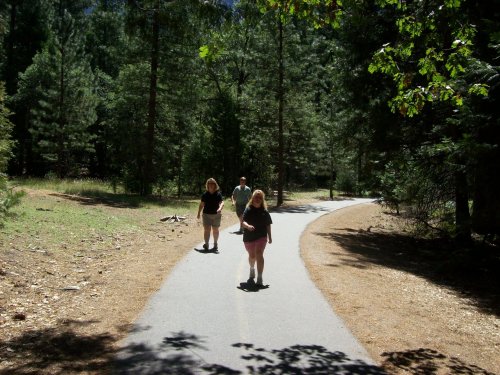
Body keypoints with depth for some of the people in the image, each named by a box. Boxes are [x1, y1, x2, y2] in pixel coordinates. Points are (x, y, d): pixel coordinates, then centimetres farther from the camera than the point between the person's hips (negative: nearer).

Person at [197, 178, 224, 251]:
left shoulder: (218, 194, -3)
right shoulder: (205, 194, 1)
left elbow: (222, 202, -13)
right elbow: (201, 204, 6)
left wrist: (220, 208, -33)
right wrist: (199, 213, 8)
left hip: (216, 214, 0)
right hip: (206, 214, 0)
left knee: (215, 230, 10)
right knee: (207, 229, -3)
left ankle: (215, 244, 22)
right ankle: (206, 244, 3)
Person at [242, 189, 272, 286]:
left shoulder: (264, 211, 0)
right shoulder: (248, 210, -5)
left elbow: (268, 225, 6)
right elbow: (243, 222, -15)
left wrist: (270, 237, 8)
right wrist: (248, 226, -36)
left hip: (261, 236, -1)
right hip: (249, 237, 1)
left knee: (259, 254, -18)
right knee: (252, 256, 18)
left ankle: (259, 278, -17)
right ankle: (252, 270, 49)